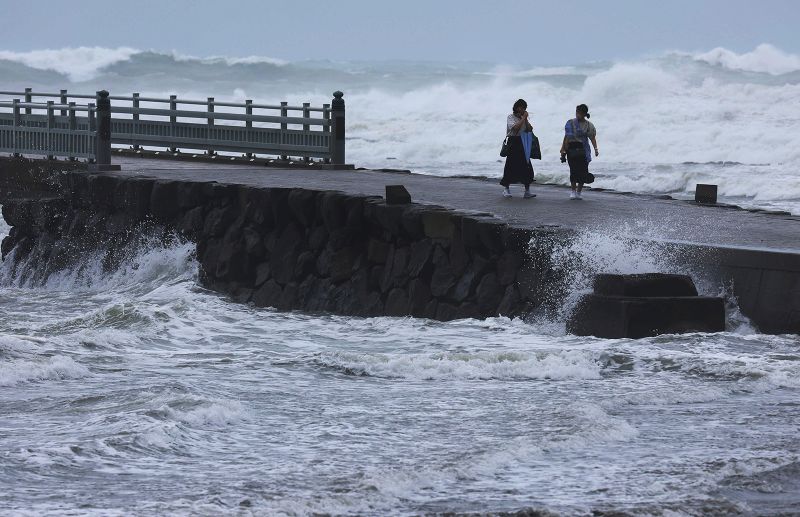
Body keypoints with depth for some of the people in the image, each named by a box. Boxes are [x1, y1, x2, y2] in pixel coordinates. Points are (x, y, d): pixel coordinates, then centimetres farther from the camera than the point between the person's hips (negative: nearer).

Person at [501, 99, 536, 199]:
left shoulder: (524, 118, 15)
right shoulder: (511, 117, -2)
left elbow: (530, 129, 4)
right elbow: (516, 127, -19)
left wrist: (525, 119, -2)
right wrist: (523, 118, -13)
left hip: (523, 144, 5)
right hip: (513, 143, -5)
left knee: (526, 167, -1)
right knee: (511, 166, -3)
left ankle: (527, 191, 1)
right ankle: (506, 189, 8)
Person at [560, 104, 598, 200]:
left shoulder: (589, 126, 5)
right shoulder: (570, 123, 7)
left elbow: (592, 138, -1)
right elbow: (567, 137, 10)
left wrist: (595, 148, -15)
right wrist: (563, 149, 7)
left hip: (583, 150, 0)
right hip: (571, 148, 0)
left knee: (582, 171, -3)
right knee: (573, 170, -9)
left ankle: (579, 191, 10)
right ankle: (573, 191, -2)